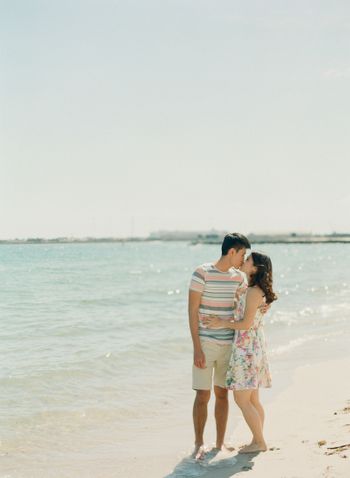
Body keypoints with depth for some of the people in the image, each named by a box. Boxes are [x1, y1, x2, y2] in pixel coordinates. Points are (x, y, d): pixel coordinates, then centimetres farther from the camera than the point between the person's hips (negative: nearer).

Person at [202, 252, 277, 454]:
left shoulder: (253, 292, -17)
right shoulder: (256, 291, 13)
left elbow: (246, 323, -19)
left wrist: (222, 323, -9)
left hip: (247, 350, -10)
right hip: (255, 348, 10)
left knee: (242, 400, -4)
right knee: (252, 400, 13)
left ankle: (259, 442, 1)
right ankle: (258, 441, 18)